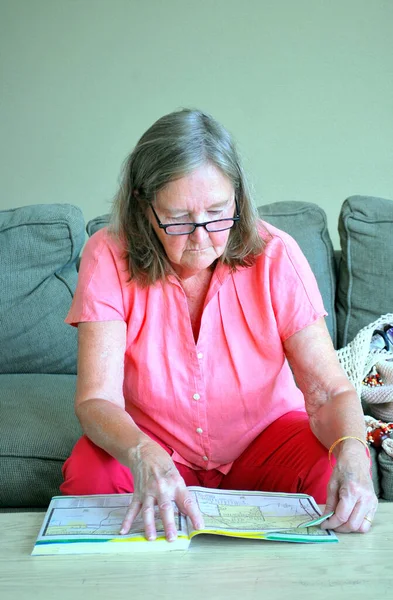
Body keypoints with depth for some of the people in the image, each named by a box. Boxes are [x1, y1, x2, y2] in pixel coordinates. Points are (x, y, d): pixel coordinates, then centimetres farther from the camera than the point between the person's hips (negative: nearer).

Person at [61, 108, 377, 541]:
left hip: (263, 435, 0)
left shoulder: (275, 255, -17)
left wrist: (352, 452, -42)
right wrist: (144, 456, -46)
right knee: (86, 476, -29)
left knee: (334, 478, -28)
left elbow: (329, 388, -20)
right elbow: (96, 399, -24)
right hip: (150, 442, 0)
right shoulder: (109, 258, -17)